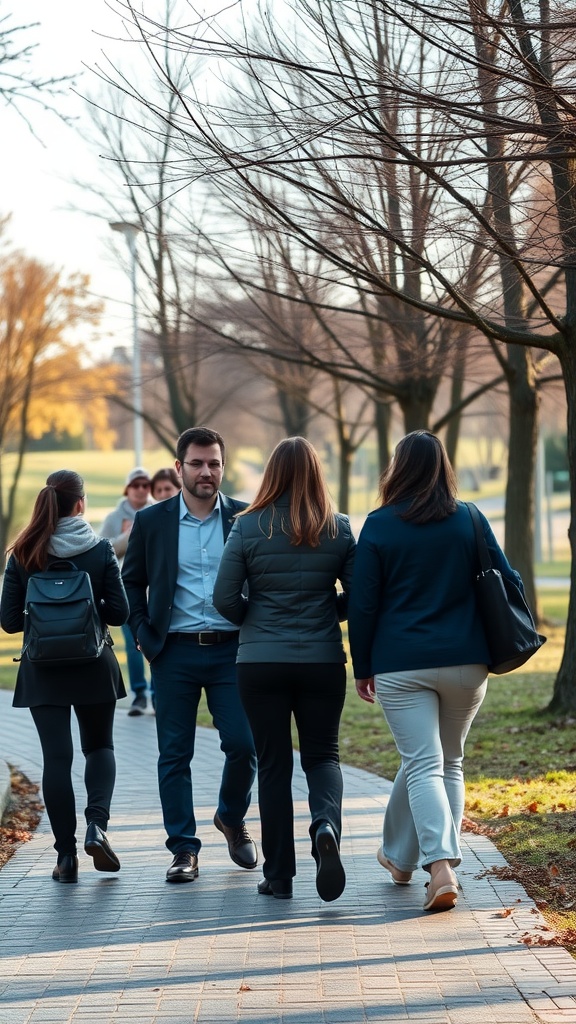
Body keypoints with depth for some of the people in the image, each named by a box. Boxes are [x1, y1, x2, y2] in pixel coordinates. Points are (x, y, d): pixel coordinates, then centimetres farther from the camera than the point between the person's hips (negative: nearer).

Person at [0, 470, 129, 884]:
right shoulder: (101, 550, -7)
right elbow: (119, 612, -7)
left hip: (43, 670, 0)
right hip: (93, 667, 0)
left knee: (57, 757, 4)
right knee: (100, 747, 18)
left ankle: (66, 855, 3)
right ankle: (97, 824, -5)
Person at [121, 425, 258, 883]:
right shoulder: (151, 521, 4)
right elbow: (132, 583, 12)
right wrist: (145, 635, 1)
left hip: (231, 650, 0)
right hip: (175, 653, 1)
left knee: (243, 744, -5)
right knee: (175, 755, 2)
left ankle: (232, 818, 23)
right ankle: (184, 849, 10)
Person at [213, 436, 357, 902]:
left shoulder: (248, 527, -6)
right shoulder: (339, 530, -3)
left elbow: (225, 598, -6)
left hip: (261, 663, -1)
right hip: (323, 662, 1)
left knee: (274, 764, 9)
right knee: (322, 754, 14)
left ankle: (279, 876, 10)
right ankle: (326, 824, -18)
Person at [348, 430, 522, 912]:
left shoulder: (379, 526, -3)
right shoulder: (470, 521, 3)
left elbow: (362, 604, -2)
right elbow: (508, 581, 5)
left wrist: (363, 668, 7)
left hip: (401, 665, -2)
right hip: (466, 662, 3)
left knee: (423, 764, -3)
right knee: (449, 763, 18)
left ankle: (442, 865, -19)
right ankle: (400, 856, 24)